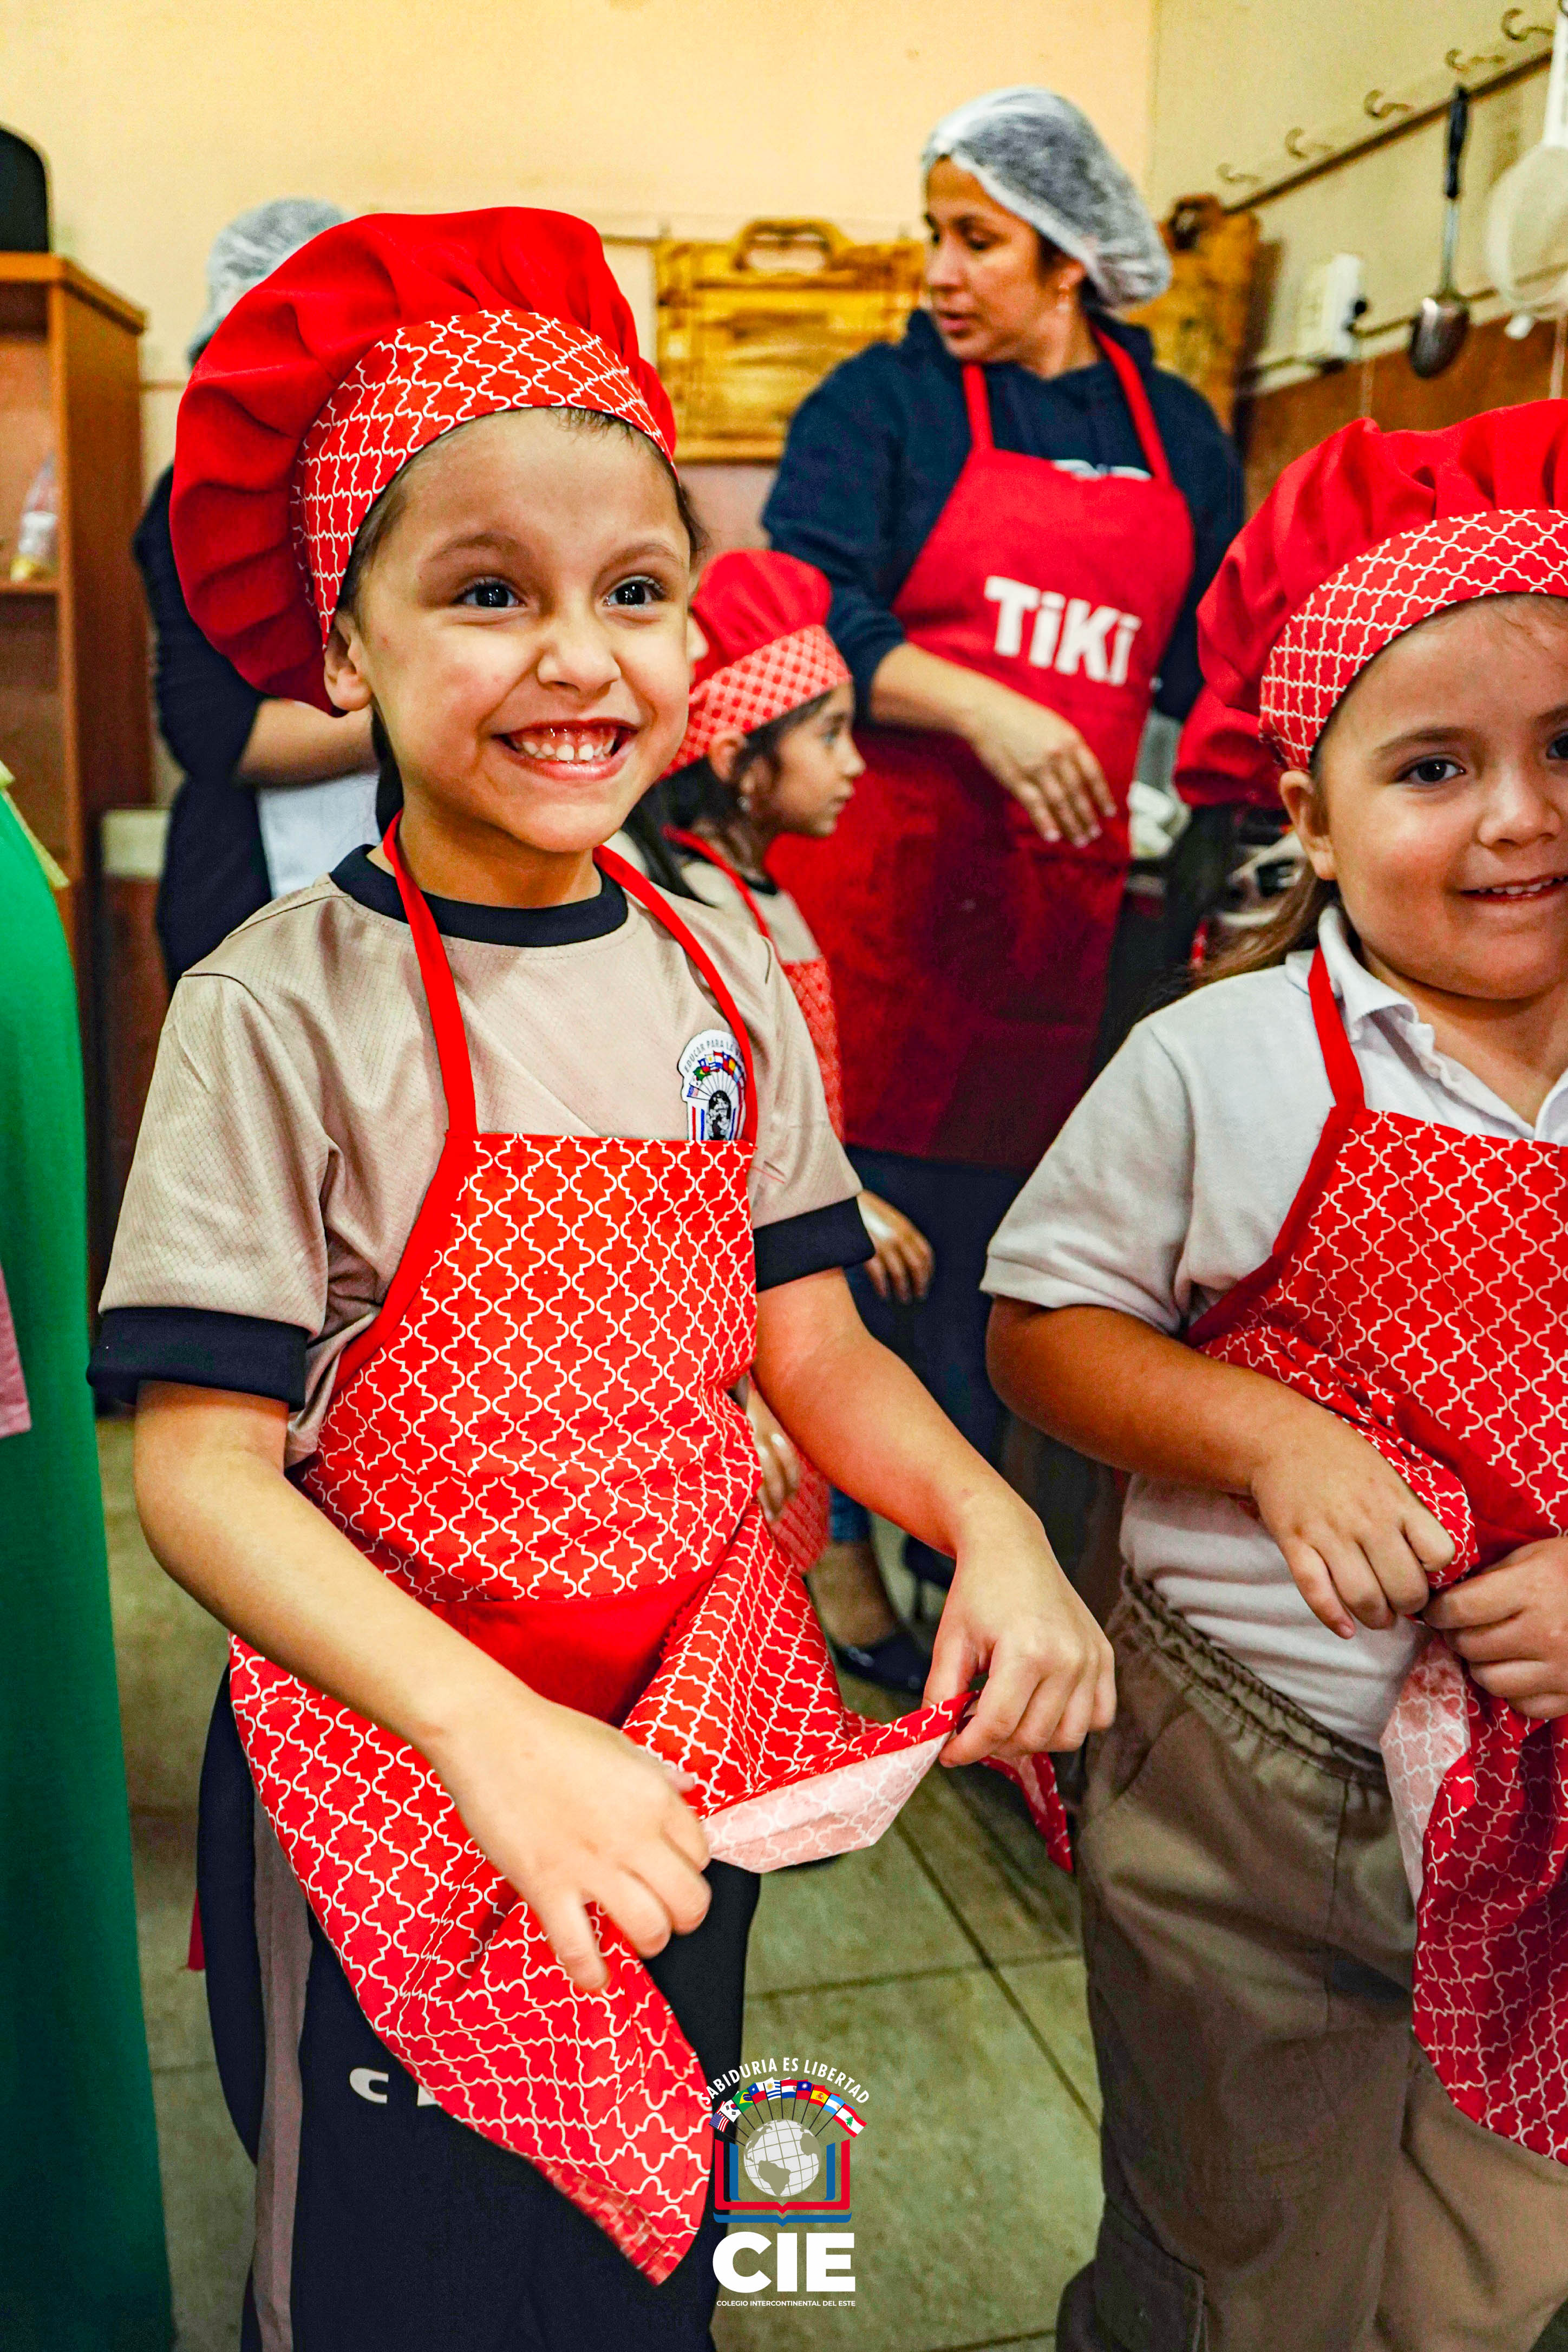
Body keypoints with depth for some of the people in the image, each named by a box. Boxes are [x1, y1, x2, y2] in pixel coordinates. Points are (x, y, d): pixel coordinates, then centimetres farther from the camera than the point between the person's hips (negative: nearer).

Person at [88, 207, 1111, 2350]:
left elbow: (813, 1349, 1)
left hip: (693, 1749, 4)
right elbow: (202, 1464, -20)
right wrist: (492, 1729, -32)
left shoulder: (721, 972, -3)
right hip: (388, 1767, -4)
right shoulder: (284, 1009, -18)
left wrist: (991, 1522, -18)